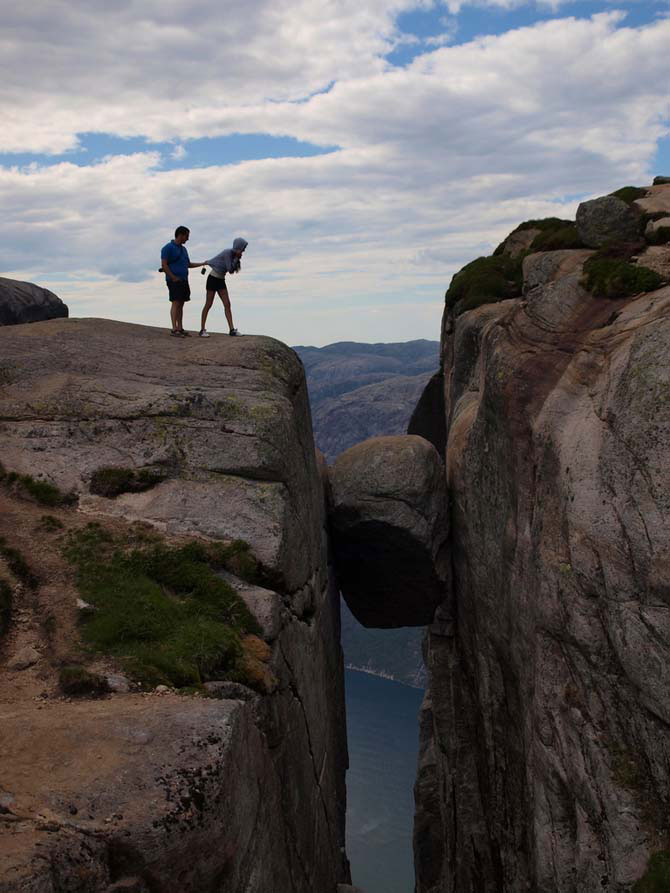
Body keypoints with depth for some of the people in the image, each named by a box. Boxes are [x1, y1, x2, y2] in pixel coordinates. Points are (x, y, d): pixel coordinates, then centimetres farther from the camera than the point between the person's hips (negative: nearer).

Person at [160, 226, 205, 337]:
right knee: (176, 303, -13)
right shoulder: (168, 248, -7)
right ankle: (174, 329, -16)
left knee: (181, 304, 6)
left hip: (183, 281, 8)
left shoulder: (183, 249, 19)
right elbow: (163, 265, -13)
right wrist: (173, 278, -18)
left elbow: (188, 264, 27)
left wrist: (202, 264, 21)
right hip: (174, 281, -8)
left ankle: (180, 328, 8)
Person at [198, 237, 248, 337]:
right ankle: (202, 330, 3)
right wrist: (237, 258, -15)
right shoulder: (227, 252, -18)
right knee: (208, 305, -3)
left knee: (227, 304, -2)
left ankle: (232, 329, -4)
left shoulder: (233, 254, 6)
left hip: (221, 281, 8)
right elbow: (230, 269, -19)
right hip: (213, 279, -8)